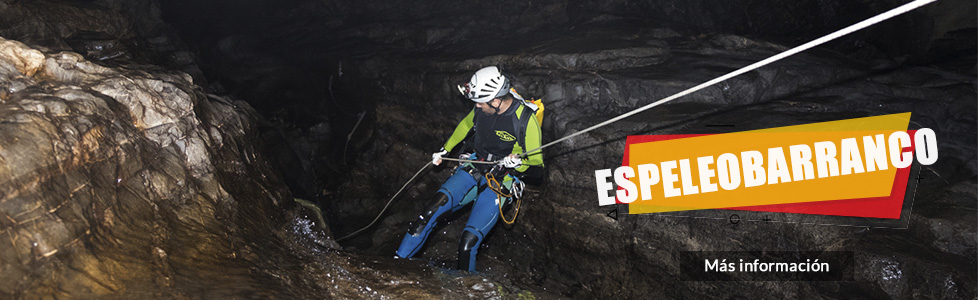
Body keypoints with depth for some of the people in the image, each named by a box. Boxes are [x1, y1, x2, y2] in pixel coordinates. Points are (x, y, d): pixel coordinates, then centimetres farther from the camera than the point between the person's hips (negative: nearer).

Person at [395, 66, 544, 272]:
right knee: (431, 213, -18)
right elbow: (467, 125, 21)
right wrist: (445, 150, 28)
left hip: (500, 184, -4)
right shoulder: (483, 108, -4)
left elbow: (538, 169, -11)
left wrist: (519, 164, -31)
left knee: (468, 243, -20)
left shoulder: (526, 121, -19)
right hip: (473, 169, 4)